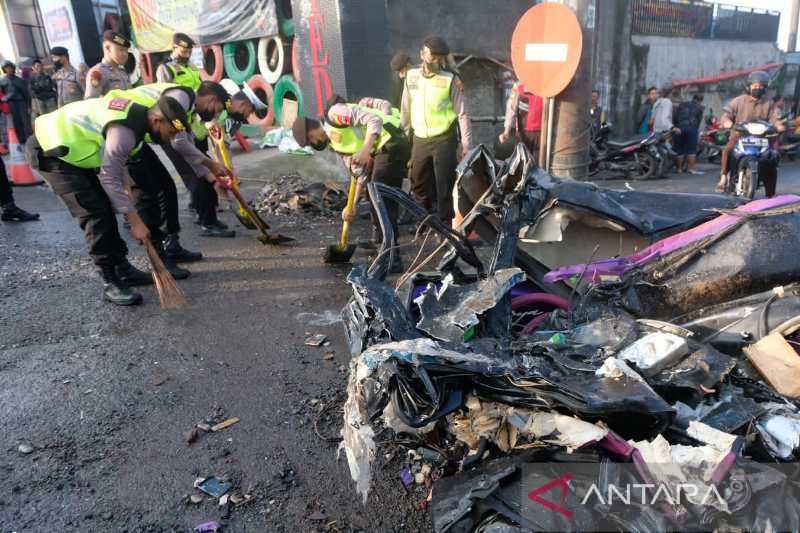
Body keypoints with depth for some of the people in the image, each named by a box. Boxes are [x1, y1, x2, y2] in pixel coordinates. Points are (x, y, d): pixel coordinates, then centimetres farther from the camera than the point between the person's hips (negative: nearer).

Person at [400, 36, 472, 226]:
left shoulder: (451, 80, -6)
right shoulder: (412, 76, 6)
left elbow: (462, 114, -6)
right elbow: (405, 109, 14)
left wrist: (466, 144, -10)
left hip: (444, 139, -4)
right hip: (419, 140, 5)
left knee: (445, 186, -2)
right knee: (419, 185, 15)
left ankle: (446, 223, 10)